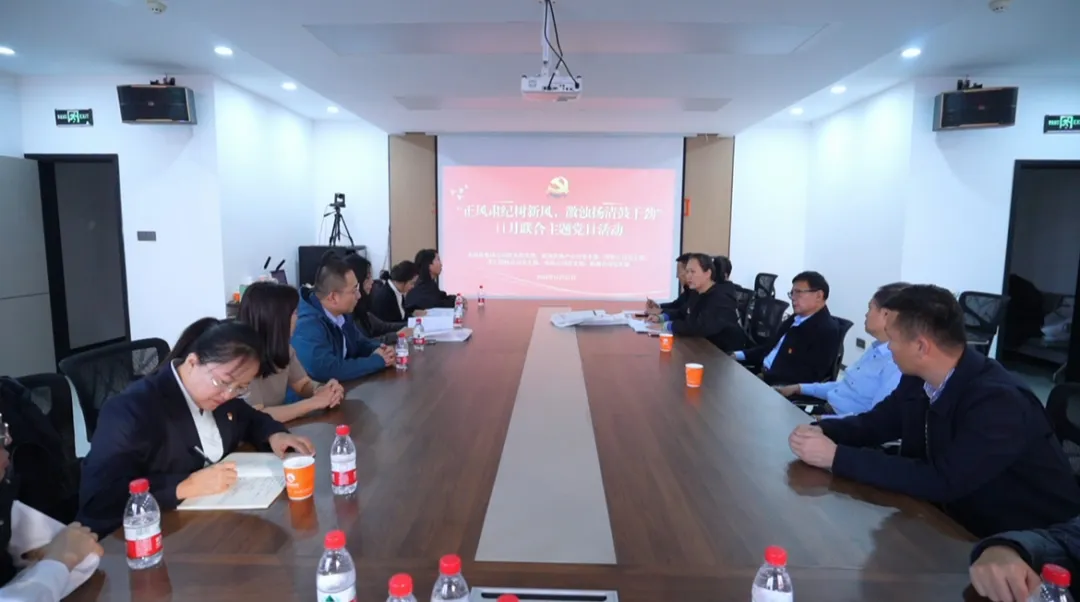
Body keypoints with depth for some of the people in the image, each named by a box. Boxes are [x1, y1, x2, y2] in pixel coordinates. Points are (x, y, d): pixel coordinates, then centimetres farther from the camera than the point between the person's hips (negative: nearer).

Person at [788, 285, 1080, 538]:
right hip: (963, 524, 7)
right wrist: (822, 431, -14)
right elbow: (876, 422, 7)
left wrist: (837, 457, -33)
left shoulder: (1000, 401, -28)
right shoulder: (919, 380, -6)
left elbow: (942, 482, -34)